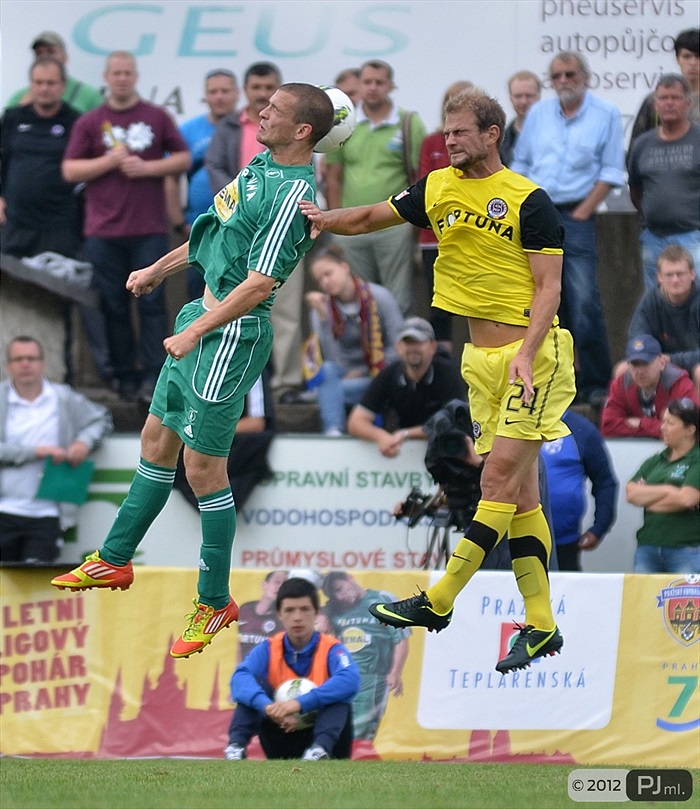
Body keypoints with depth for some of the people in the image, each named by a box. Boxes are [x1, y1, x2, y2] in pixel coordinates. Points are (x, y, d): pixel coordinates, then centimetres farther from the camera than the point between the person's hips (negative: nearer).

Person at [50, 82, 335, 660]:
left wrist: (194, 333, -21)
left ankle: (215, 601, 9)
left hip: (234, 334, -9)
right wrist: (157, 271, 29)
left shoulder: (293, 193, -21)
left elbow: (260, 284, -24)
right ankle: (114, 562, 30)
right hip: (206, 312, 9)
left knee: (203, 465, -3)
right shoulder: (261, 166, 9)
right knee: (158, 440, 17)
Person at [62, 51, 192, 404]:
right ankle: (125, 377, 7)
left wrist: (146, 167, -7)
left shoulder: (157, 118, 8)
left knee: (152, 302, -5)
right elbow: (70, 170, 3)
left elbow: (184, 159, 8)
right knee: (113, 307, 1)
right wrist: (111, 161, -8)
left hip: (150, 228, -1)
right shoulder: (89, 123, 8)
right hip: (104, 230, 1)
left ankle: (151, 376, -5)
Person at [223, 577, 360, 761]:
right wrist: (267, 705, -43)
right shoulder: (269, 649, -2)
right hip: (282, 749, 2)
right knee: (253, 685, -15)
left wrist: (300, 704, -43)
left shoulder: (331, 649, -9)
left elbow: (350, 680, -32)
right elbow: (240, 678, -22)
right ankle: (236, 746, -35)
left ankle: (321, 749, -48)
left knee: (337, 693, -26)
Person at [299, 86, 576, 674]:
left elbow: (548, 287, -10)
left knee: (500, 478, -11)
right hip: (480, 356, 7)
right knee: (520, 491, 6)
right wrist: (326, 219, -3)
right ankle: (541, 626, 6)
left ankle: (439, 602, -10)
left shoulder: (529, 201, -9)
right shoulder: (439, 189, 9)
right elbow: (371, 218, 17)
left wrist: (526, 353, -21)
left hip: (532, 353, -7)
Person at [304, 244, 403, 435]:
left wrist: (363, 372, -12)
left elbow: (398, 348, -8)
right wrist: (322, 317, -22)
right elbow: (330, 356, -13)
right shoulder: (322, 307, 0)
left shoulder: (379, 298, -7)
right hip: (345, 375, 2)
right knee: (327, 370, -34)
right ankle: (333, 430, -46)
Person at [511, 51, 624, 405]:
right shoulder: (538, 114, 13)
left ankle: (596, 385, -6)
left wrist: (582, 213, -9)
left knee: (584, 303, -12)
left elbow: (610, 172, -2)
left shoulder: (605, 115, 1)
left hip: (575, 218, -4)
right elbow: (520, 164, 17)